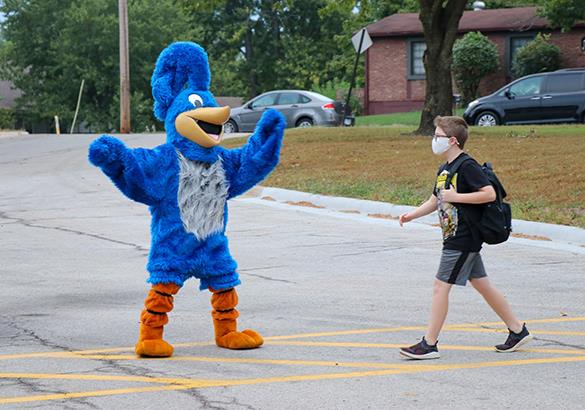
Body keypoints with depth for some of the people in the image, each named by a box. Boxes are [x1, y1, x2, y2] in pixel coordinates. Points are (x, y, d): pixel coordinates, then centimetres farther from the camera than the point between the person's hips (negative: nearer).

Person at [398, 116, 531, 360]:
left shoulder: (466, 166, -15)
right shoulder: (445, 169, 14)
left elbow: (490, 194, -23)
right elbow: (435, 201, 22)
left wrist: (456, 197, -21)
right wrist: (411, 215, 7)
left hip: (462, 240, -10)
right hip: (457, 238, 10)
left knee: (441, 286, -8)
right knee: (482, 284, 14)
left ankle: (429, 344, -5)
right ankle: (518, 331, 22)